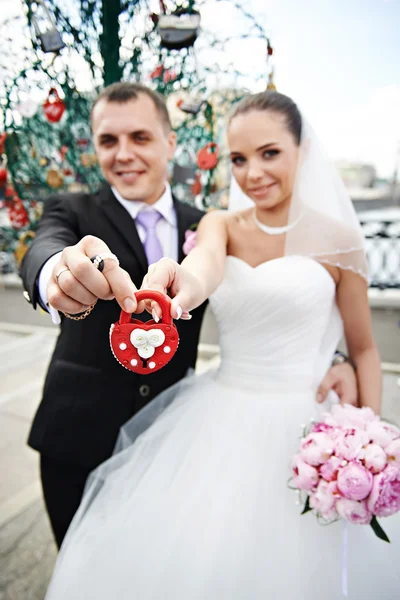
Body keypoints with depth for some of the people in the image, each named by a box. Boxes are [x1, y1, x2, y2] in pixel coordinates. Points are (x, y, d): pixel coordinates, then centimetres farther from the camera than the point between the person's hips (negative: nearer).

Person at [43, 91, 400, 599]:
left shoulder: (336, 239, -3)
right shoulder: (220, 225, 1)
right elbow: (207, 262, -24)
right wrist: (186, 280, -47)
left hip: (301, 431, -2)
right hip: (218, 424, 2)